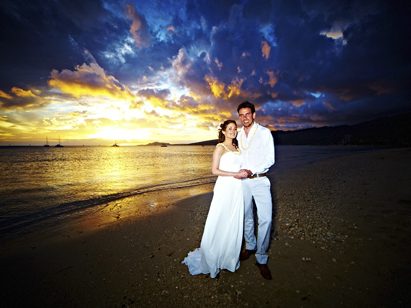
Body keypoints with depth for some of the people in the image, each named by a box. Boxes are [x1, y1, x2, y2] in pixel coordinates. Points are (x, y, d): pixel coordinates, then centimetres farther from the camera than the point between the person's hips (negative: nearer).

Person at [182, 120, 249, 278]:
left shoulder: (237, 148, 15)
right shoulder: (220, 147, -4)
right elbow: (214, 170, -10)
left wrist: (245, 172, 0)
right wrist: (234, 174, -15)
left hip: (237, 189, 6)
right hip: (224, 188, -6)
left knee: (234, 224, 12)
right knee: (219, 224, 2)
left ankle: (229, 258, 30)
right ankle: (212, 260, 20)